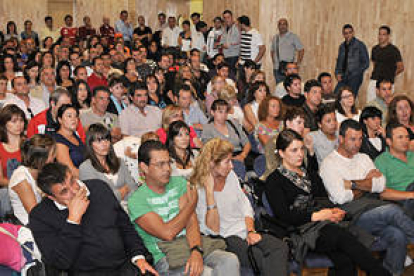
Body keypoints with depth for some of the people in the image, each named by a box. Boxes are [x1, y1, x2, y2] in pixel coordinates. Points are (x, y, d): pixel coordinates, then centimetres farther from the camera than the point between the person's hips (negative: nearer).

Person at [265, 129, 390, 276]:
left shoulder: (311, 175, 28)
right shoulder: (274, 181, 7)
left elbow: (325, 200, 21)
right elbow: (284, 216, -4)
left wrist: (334, 211, -3)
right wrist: (316, 215, -13)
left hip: (323, 224, 5)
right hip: (301, 231, -5)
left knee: (344, 260, -28)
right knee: (343, 236, -33)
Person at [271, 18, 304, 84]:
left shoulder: (293, 37, 0)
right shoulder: (275, 38, 14)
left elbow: (301, 50, 0)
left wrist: (298, 63, -6)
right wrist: (273, 62, 12)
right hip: (277, 68, 4)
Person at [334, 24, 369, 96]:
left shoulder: (359, 45, -3)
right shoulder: (342, 46, 13)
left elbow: (365, 63, -1)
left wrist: (356, 73, -9)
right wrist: (337, 73, 7)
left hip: (355, 78, -5)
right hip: (343, 78, 5)